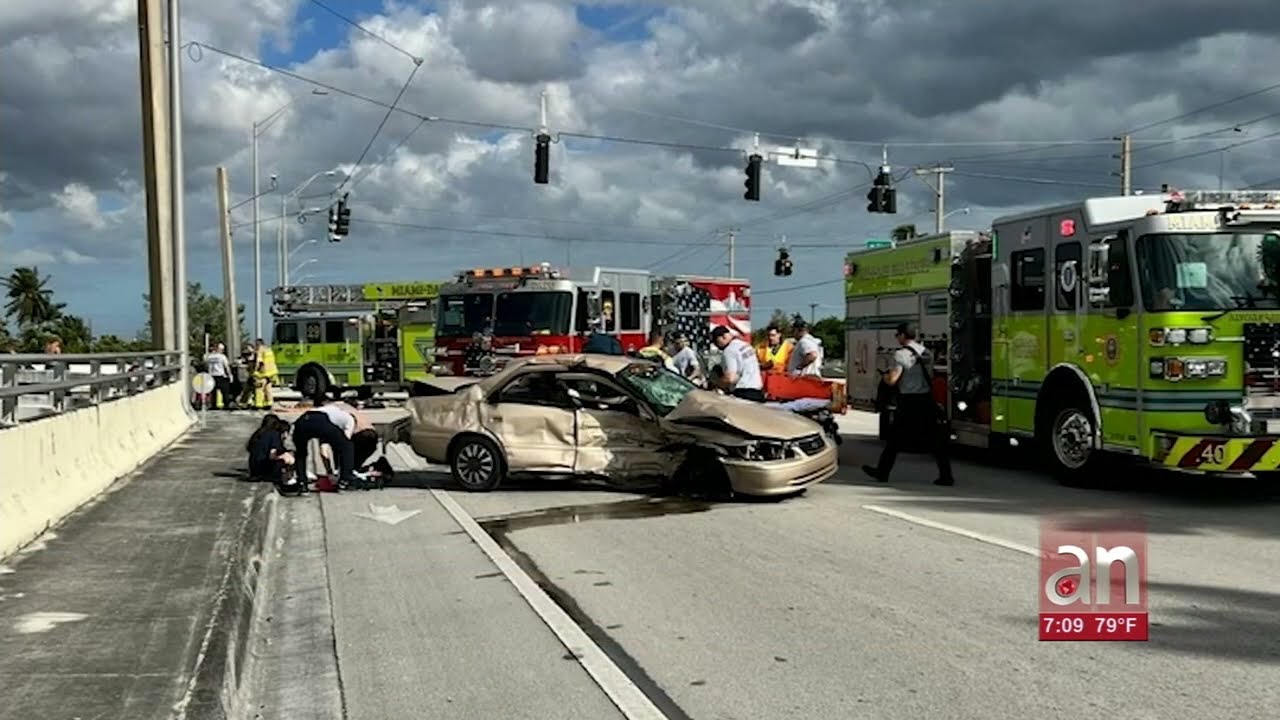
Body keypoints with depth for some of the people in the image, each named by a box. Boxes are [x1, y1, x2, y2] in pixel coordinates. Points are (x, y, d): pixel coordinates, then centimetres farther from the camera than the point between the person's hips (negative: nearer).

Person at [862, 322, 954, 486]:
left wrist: (885, 376, 4)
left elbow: (892, 380, -18)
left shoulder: (901, 354, -12)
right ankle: (946, 475, 2)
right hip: (927, 401, 6)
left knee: (895, 438, 8)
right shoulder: (926, 353, 10)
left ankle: (882, 472, 18)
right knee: (935, 440, 6)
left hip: (909, 402, -6)